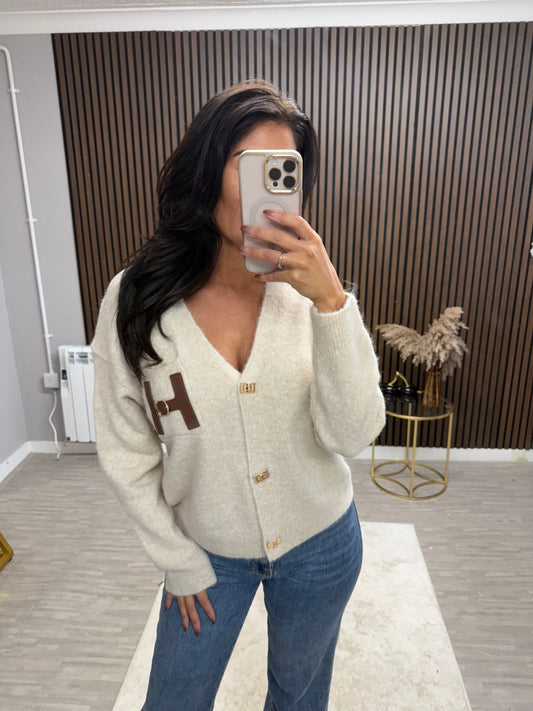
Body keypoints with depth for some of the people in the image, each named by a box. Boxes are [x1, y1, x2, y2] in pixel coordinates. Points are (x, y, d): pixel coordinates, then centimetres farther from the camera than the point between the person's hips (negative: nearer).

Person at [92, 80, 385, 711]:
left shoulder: (313, 290, -16)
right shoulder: (136, 301, -18)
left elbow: (353, 436, -22)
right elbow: (125, 453, -9)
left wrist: (331, 301, -34)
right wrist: (179, 563, -1)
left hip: (319, 545, 1)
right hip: (208, 550, 0)